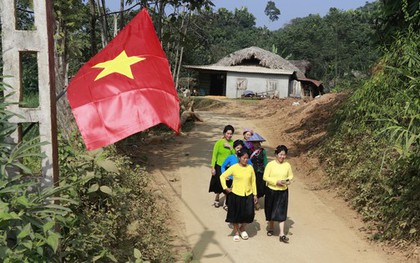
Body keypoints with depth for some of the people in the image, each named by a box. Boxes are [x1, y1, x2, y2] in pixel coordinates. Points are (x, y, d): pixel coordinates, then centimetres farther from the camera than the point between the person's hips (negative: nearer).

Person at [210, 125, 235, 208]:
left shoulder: (232, 143, 0)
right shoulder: (219, 143, -9)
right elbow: (214, 155, -7)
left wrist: (230, 147, -19)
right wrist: (213, 167, -9)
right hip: (219, 167, -2)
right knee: (219, 184, 10)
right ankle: (217, 199, 34)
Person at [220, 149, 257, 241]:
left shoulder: (250, 167, 0)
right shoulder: (234, 167, -9)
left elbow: (253, 181, 7)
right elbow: (222, 176, -3)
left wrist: (255, 194, 7)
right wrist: (225, 188, -9)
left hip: (248, 195, 2)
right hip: (236, 194, -2)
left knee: (248, 214, 3)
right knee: (235, 214, 8)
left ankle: (242, 229, 31)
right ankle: (236, 232, 30)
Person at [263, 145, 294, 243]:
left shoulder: (287, 165, -1)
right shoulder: (270, 164, -10)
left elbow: (291, 175, 11)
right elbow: (265, 177, -11)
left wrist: (288, 180, -12)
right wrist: (277, 182, -21)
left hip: (283, 192, 1)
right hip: (271, 191, -1)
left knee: (281, 212, -1)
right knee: (271, 210, 13)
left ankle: (282, 234, 1)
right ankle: (270, 228, 37)